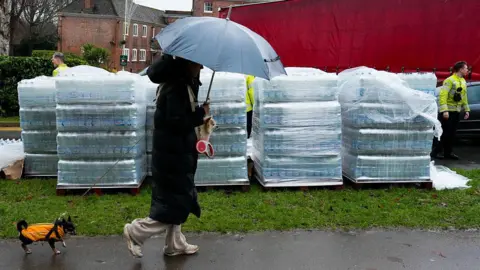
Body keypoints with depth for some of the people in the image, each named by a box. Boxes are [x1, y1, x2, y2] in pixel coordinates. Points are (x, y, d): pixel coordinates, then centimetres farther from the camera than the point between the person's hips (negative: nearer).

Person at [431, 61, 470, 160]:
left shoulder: (463, 81, 14)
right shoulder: (450, 80, -14)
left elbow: (464, 96, 21)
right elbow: (442, 95, -20)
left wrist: (466, 109, 16)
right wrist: (444, 110, -26)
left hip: (456, 111, 8)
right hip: (448, 111, -8)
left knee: (451, 133, 12)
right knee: (443, 133, -8)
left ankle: (448, 152, 19)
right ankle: (434, 153, -3)